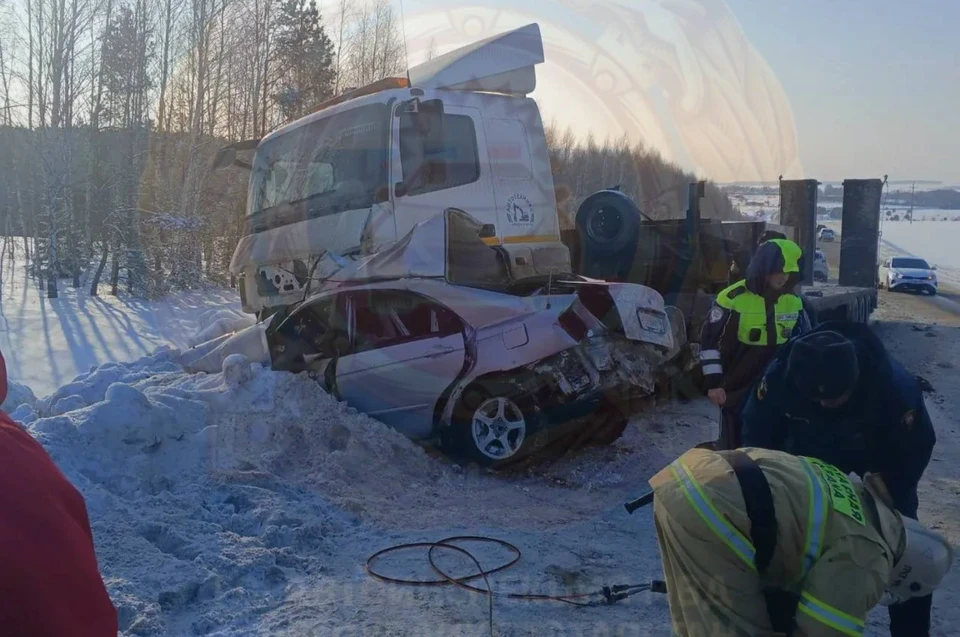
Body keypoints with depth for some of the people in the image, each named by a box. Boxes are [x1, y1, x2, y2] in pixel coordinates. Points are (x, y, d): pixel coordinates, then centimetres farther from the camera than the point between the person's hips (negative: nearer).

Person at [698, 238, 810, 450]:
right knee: (734, 448, 3)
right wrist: (713, 382, -13)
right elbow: (709, 341, -11)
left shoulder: (793, 302, 1)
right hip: (736, 388, -5)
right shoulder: (733, 298, -15)